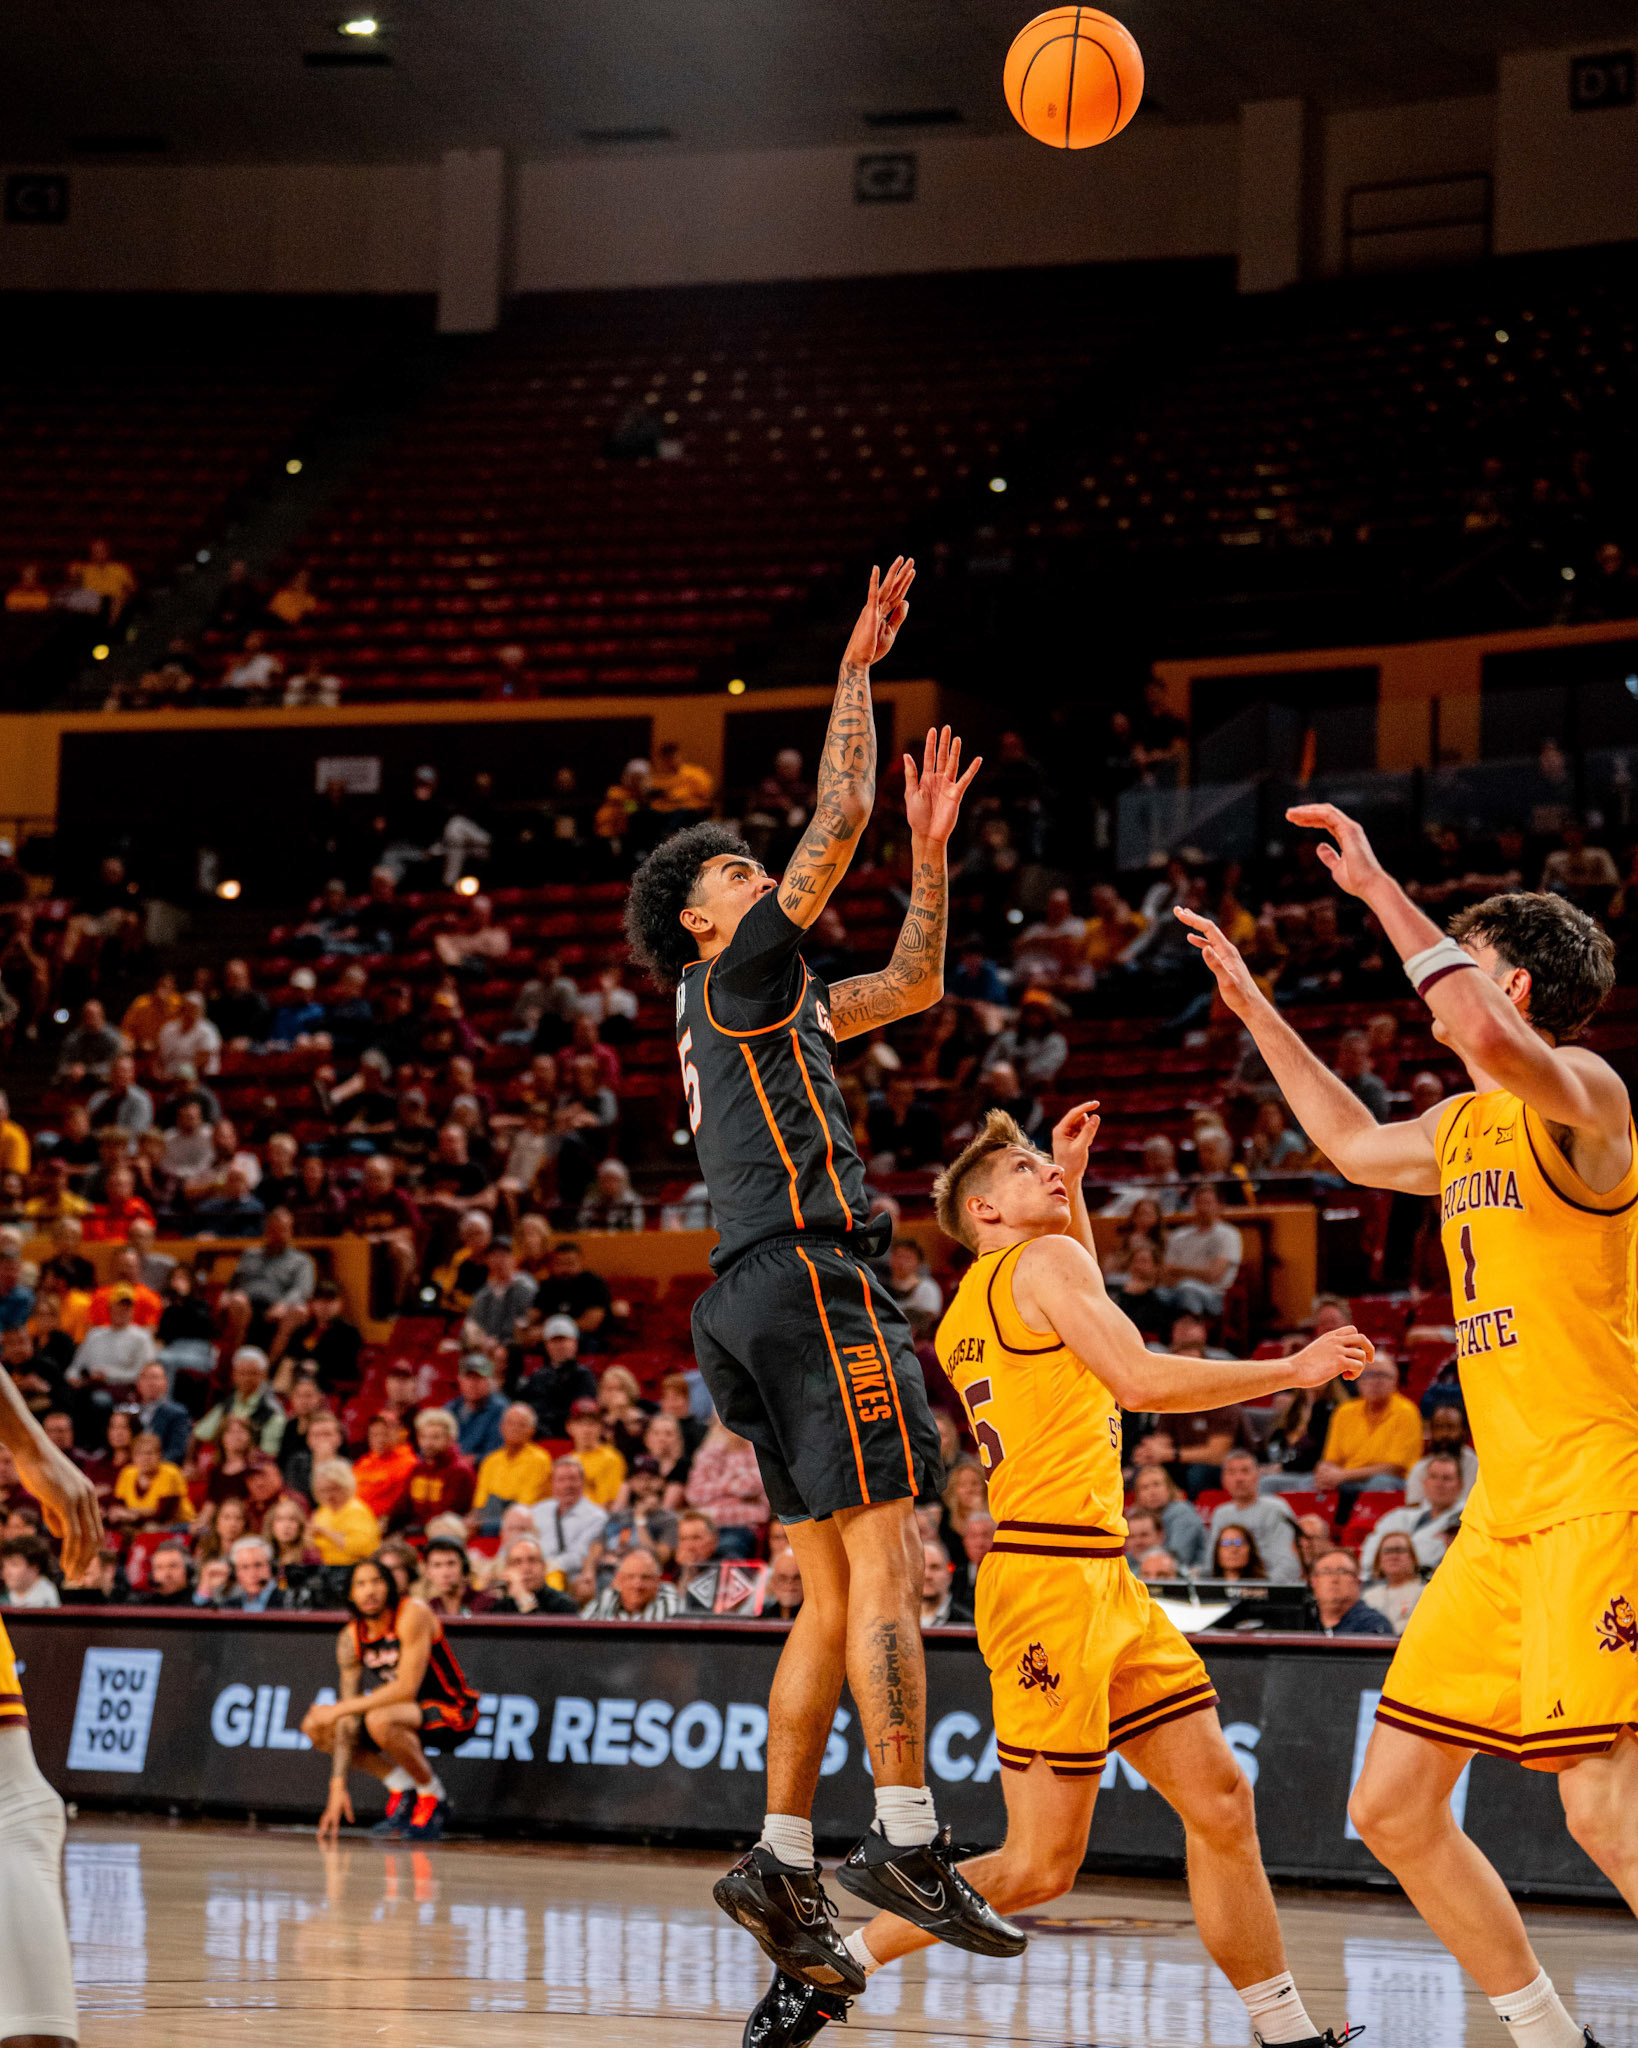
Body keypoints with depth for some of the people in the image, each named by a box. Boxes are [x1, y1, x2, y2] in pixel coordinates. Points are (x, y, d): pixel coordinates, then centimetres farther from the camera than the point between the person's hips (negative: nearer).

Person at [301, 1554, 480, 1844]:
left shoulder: (413, 1614, -23)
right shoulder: (351, 1639, -4)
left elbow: (407, 1688, -30)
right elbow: (348, 1717, -5)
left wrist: (338, 1709, -25)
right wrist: (338, 1786, -13)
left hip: (453, 1712, -8)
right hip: (407, 1712, 8)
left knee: (379, 1720, -37)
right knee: (314, 1728, -1)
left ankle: (432, 1795, -14)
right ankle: (402, 1788, 2)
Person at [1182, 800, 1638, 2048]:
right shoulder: (1463, 1127, 19)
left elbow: (1490, 1038, -31)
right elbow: (1358, 1146, 41)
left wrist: (1380, 890, -21)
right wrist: (1256, 1012, 41)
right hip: (1505, 1511, 9)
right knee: (1393, 1807, 7)